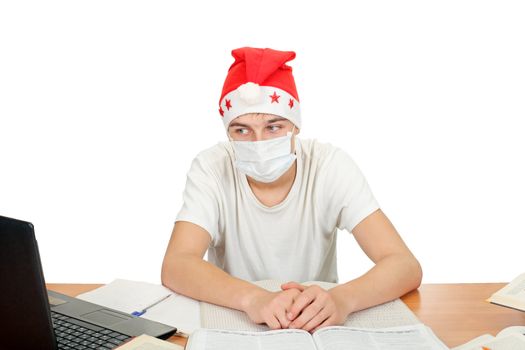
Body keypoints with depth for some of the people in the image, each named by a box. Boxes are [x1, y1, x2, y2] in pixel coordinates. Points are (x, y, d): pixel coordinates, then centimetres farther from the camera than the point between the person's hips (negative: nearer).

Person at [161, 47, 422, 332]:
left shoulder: (330, 166, -14)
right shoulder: (212, 168, -13)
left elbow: (406, 266, -21)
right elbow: (175, 266, -24)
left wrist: (341, 299, -41)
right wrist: (253, 297, -43)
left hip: (316, 324, 1)